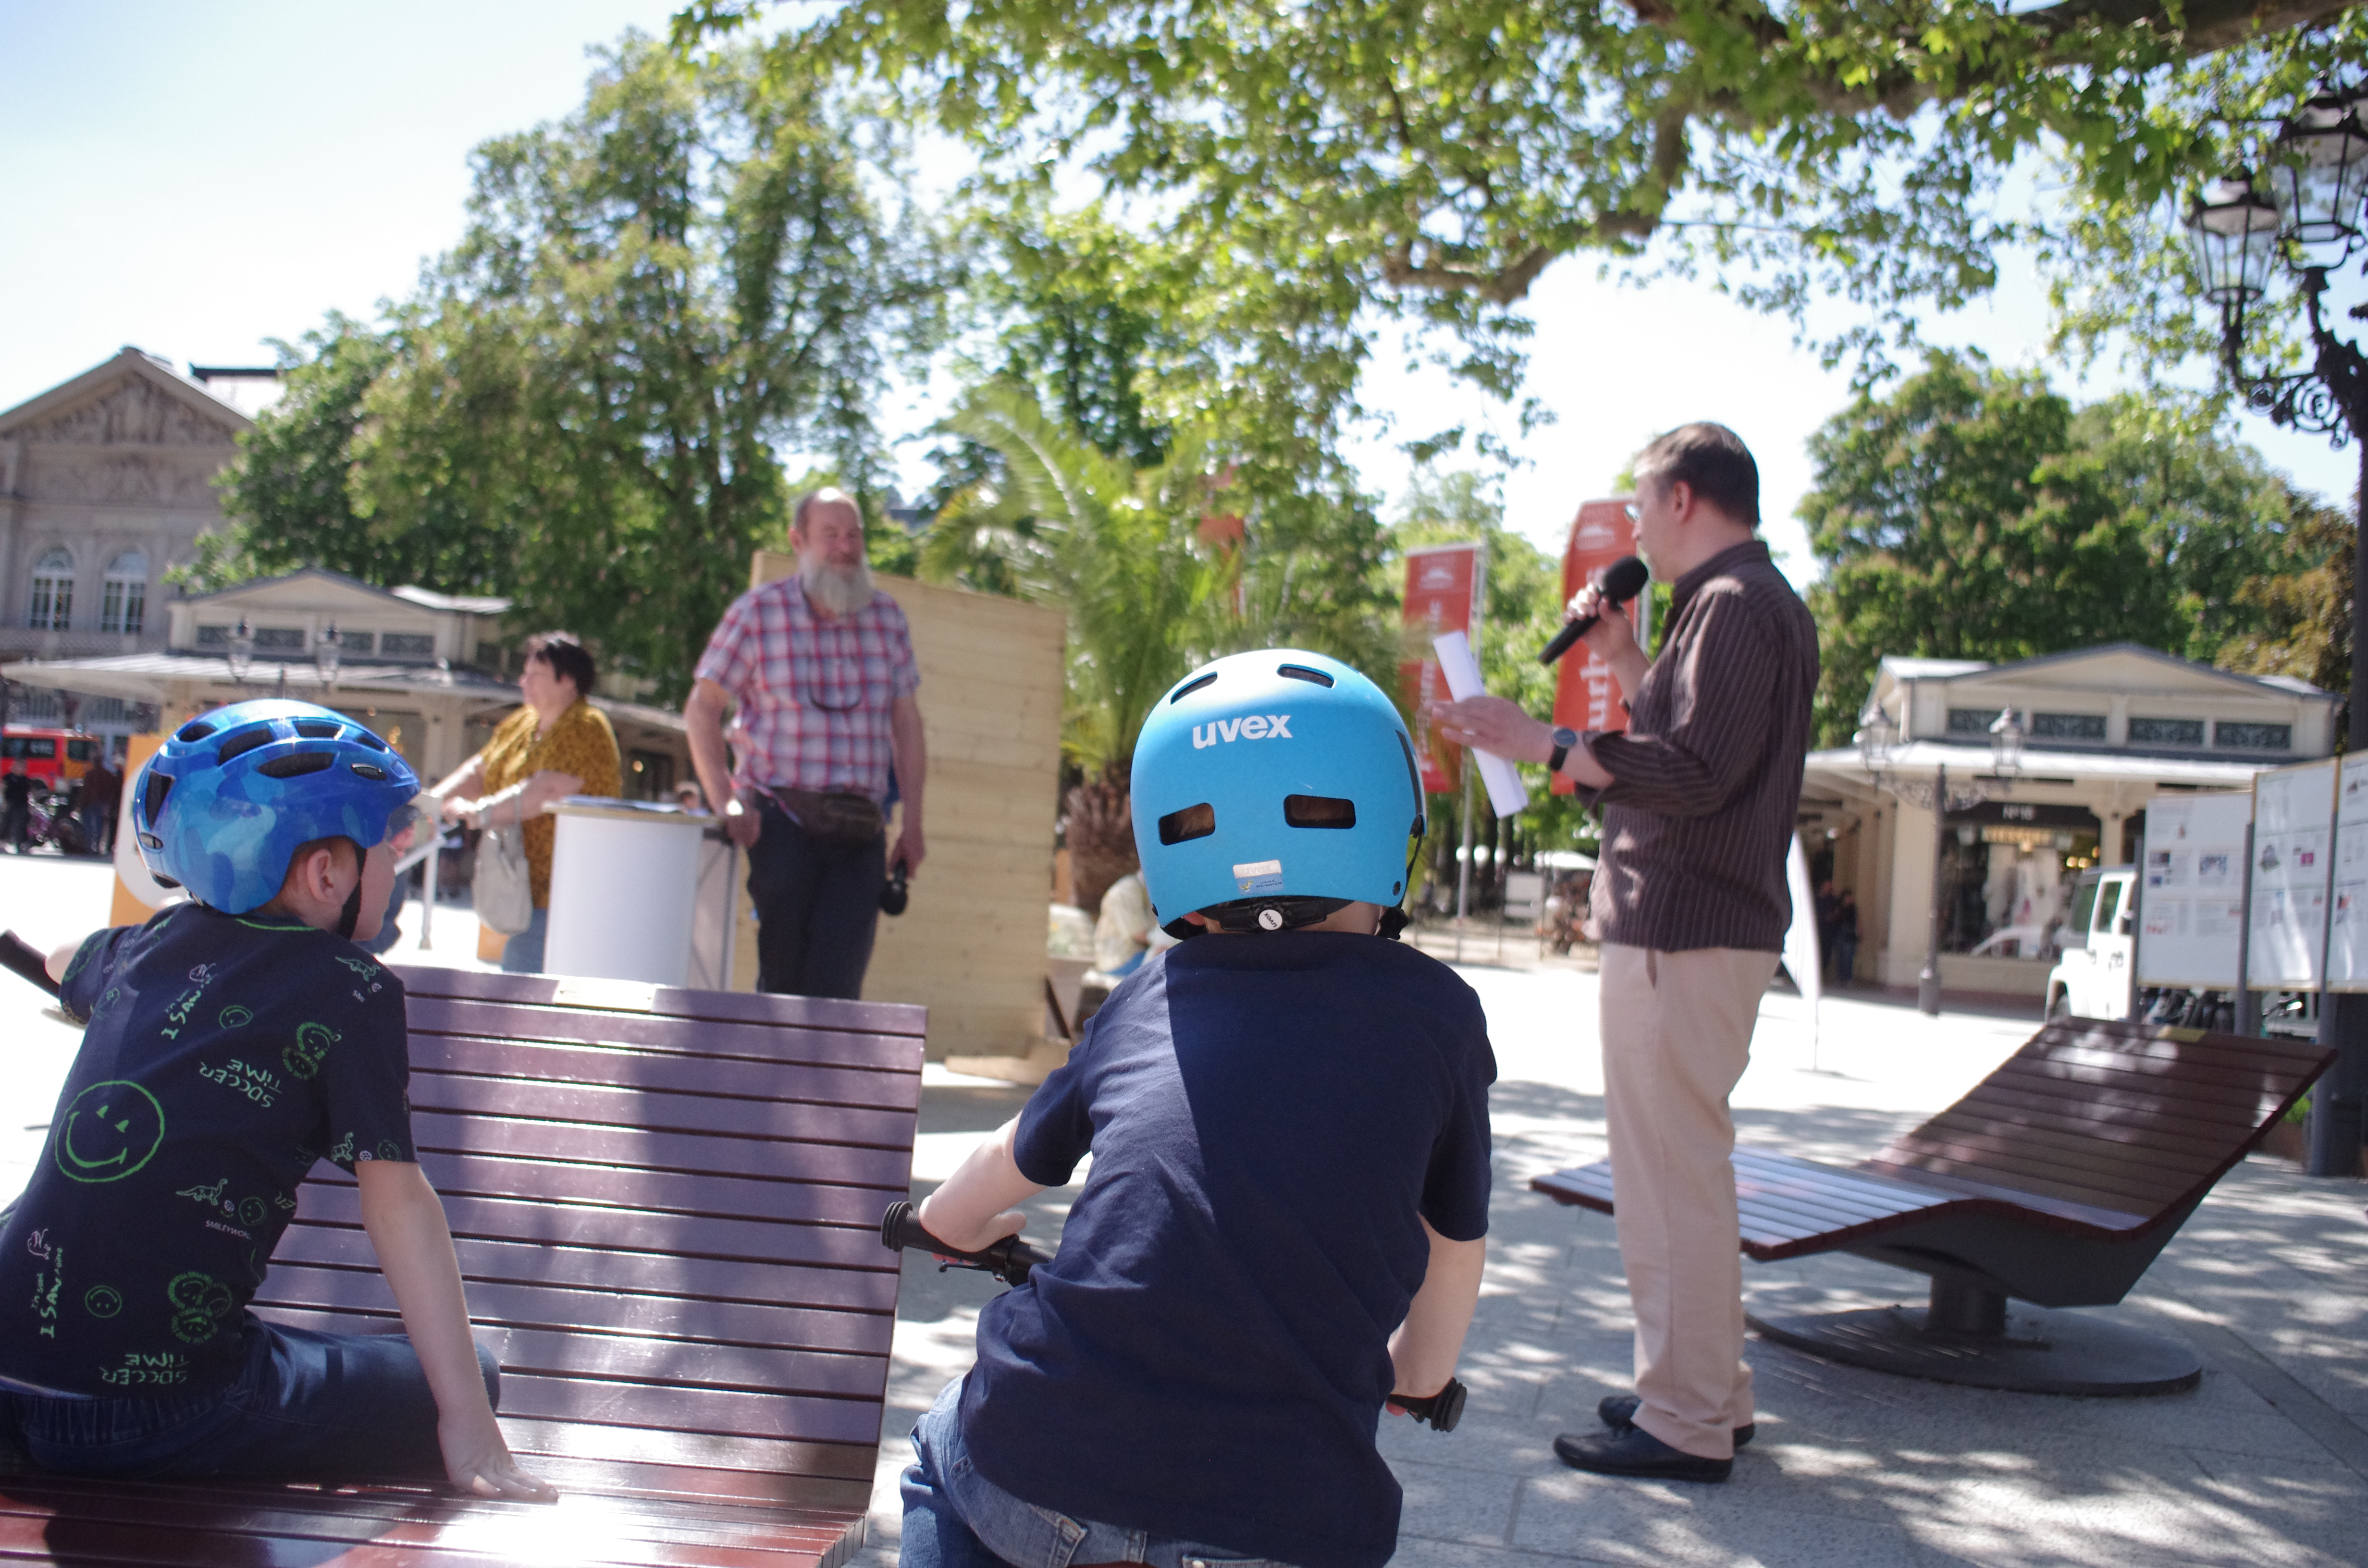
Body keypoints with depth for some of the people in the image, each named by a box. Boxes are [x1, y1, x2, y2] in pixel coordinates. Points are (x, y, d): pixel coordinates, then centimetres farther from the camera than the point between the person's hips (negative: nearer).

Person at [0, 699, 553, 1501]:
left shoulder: (150, 944, 11)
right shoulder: (351, 989, -6)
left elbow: (65, 963, 36)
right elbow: (396, 1197, -12)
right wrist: (468, 1426, -12)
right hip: (159, 1419, -7)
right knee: (468, 1373, 7)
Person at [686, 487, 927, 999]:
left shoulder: (887, 617, 10)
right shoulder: (758, 612, 1)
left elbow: (906, 724, 13)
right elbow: (702, 709, 1)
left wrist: (912, 824, 8)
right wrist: (727, 805, -10)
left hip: (861, 829, 2)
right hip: (781, 817, -2)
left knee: (837, 985, -7)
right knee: (784, 976, -5)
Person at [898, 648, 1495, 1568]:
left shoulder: (1145, 997, 12)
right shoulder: (1433, 1012, 6)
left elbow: (1013, 1163, 30)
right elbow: (1456, 1244, 21)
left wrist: (950, 1220, 53)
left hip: (1037, 1482, 2)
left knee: (944, 1451, 34)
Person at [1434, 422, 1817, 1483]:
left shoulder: (1733, 604, -14)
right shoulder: (1763, 603, 20)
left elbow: (1691, 772, -23)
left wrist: (1542, 744, -24)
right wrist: (1623, 658, 20)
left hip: (1683, 930, -11)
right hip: (1714, 922, 11)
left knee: (1671, 1173, -6)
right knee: (1684, 1166, 19)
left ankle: (1685, 1426, 1)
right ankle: (1709, 1391, 28)